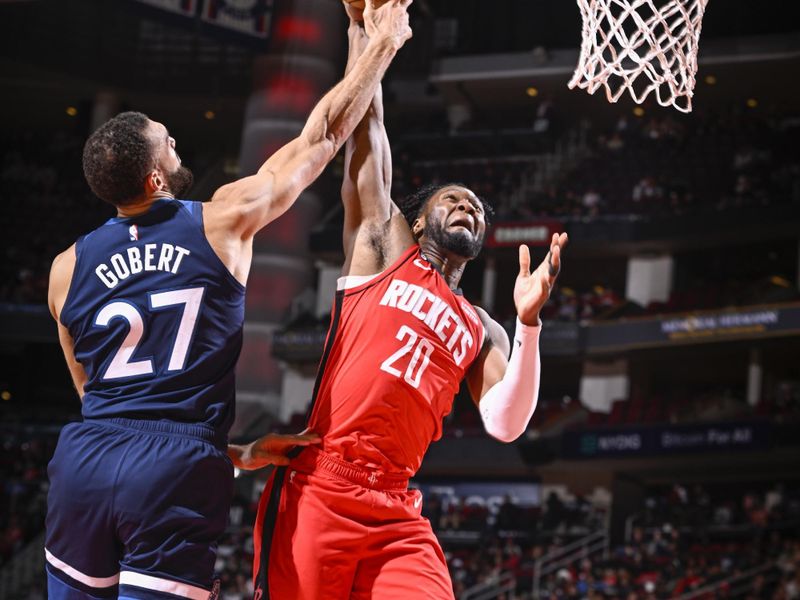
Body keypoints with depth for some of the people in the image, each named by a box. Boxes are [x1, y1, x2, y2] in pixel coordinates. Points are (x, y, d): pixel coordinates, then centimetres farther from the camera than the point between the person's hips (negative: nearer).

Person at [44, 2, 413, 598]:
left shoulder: (68, 269, 11)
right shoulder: (222, 222, 1)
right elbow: (323, 135, 10)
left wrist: (235, 454, 19)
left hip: (86, 460, 4)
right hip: (177, 475, -3)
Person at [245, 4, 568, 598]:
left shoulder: (482, 330, 20)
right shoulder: (383, 245, 13)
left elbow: (505, 425, 3)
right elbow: (366, 127, 8)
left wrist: (528, 323, -7)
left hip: (395, 512, 3)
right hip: (315, 490, -3)